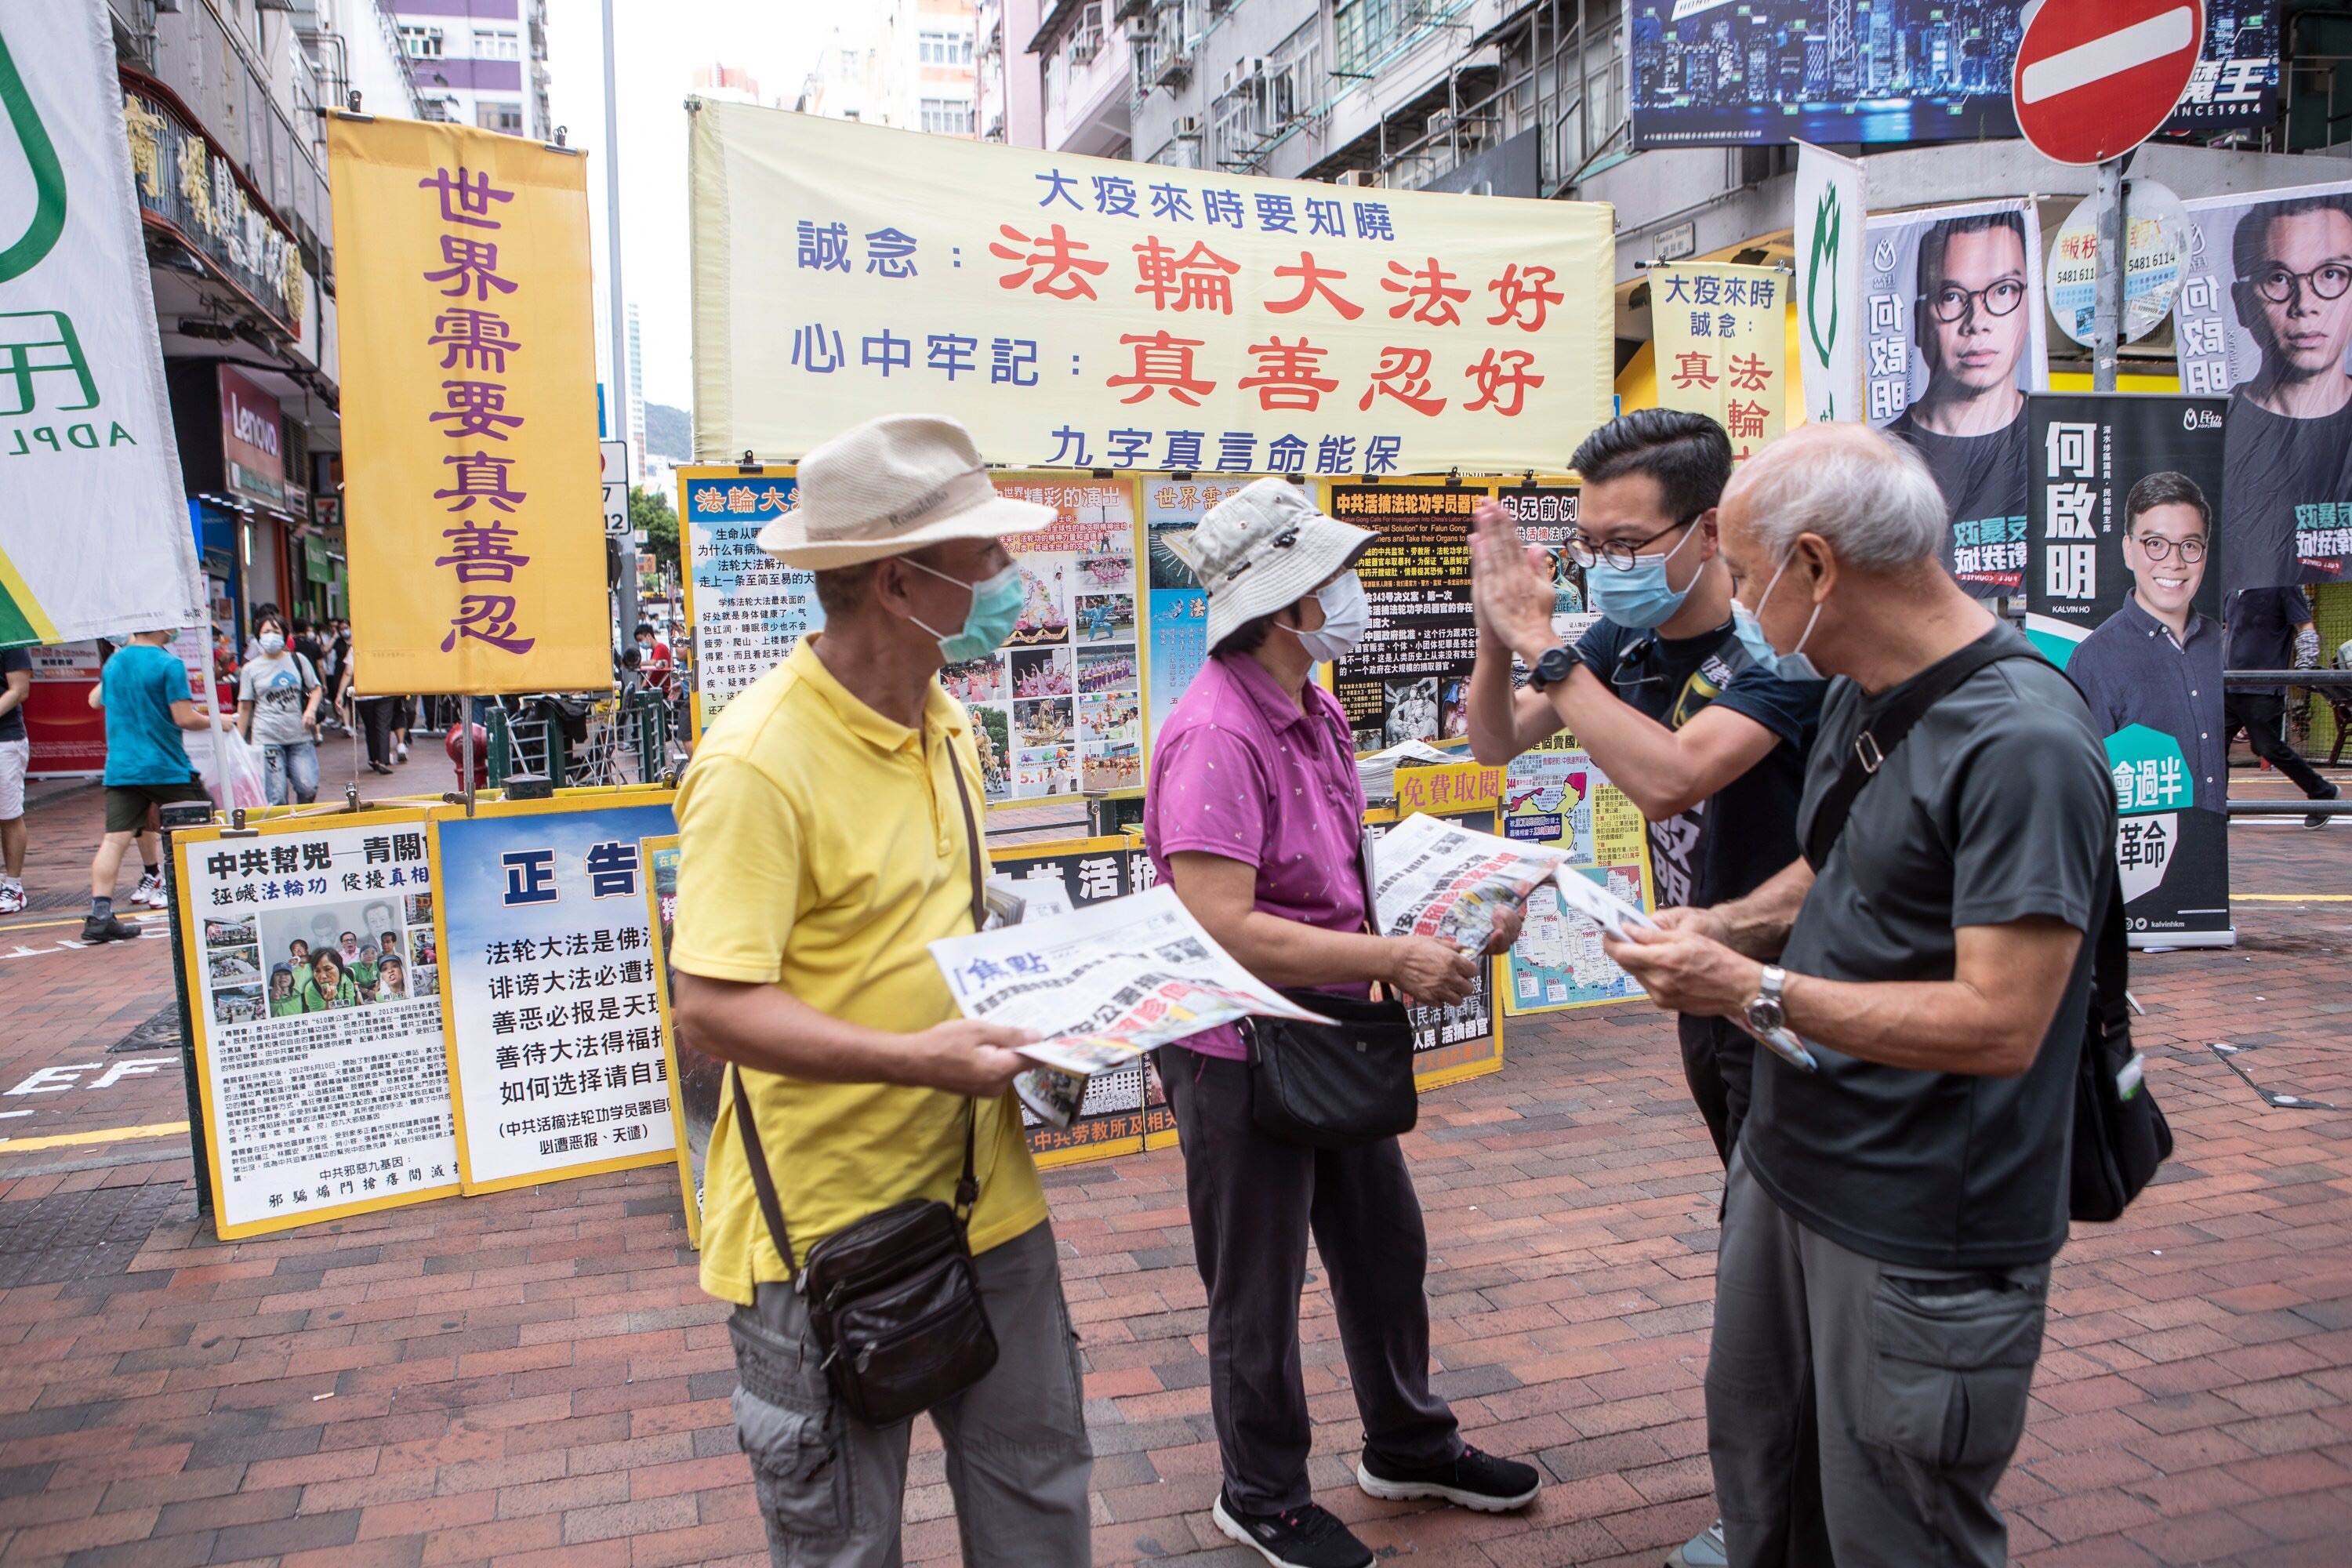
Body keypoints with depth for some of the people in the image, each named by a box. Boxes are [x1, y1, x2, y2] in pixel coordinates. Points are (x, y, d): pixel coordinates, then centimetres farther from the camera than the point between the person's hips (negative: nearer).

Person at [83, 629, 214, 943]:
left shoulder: (113, 662, 9)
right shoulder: (169, 665, -11)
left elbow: (95, 700, 27)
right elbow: (184, 718, -15)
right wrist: (214, 721, 4)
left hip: (120, 769, 5)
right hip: (167, 767, -5)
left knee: (115, 839, -2)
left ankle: (100, 913, -9)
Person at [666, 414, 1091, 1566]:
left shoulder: (944, 723, 7)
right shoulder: (757, 762, -21)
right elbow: (711, 1006, -24)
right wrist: (917, 1059, -30)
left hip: (984, 1194, 7)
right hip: (829, 1223, -7)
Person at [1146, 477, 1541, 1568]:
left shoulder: (1314, 712, 6)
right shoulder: (1217, 737, -25)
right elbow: (1222, 929, -31)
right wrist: (1392, 960, -27)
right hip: (1242, 1052, -9)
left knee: (1383, 1244, 23)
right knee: (1259, 1291, 11)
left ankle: (1407, 1446, 47)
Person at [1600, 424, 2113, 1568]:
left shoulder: (2024, 743, -25)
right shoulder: (1859, 693, 5)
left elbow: (1998, 1024, -27)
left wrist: (1752, 990, -23)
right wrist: (1725, 927, -1)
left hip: (1923, 1239, -8)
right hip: (1787, 1171, 9)